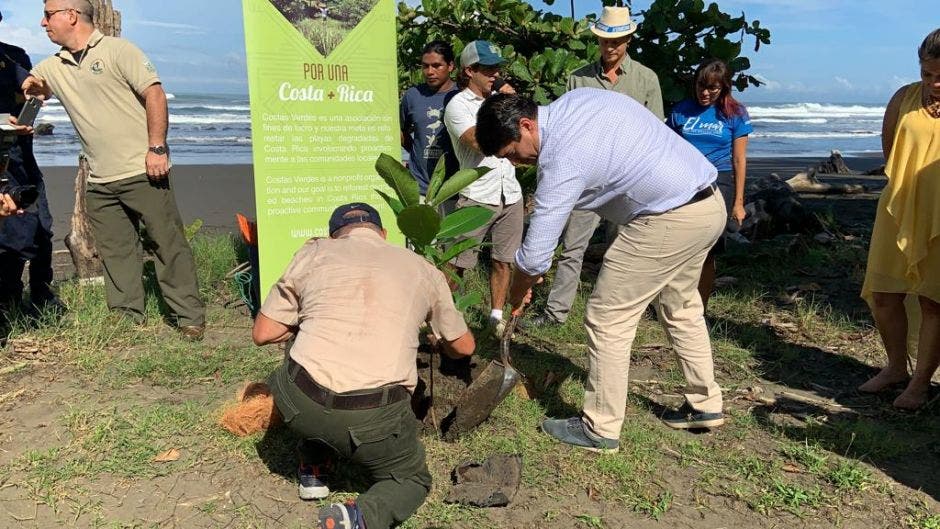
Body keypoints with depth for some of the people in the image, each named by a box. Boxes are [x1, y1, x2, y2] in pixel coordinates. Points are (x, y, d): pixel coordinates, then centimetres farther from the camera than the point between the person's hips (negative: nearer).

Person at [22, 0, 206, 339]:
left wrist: (157, 147, -17)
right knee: (115, 252, 9)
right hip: (100, 183, 7)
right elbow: (29, 90, 29)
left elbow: (154, 94, -9)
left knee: (168, 243, -4)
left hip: (142, 171, -6)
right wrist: (31, 87, 4)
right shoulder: (53, 67, 16)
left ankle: (189, 317, 2)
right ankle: (127, 320, 19)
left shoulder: (118, 50, -3)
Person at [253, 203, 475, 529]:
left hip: (301, 404, 2)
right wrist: (438, 346, 48)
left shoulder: (314, 252, 12)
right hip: (375, 417, -1)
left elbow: (262, 334, 13)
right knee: (411, 479, 26)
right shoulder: (422, 268, 14)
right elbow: (463, 347, 25)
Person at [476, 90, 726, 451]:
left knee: (607, 319, -1)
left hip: (671, 220, -10)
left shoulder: (562, 160, -22)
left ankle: (600, 429, 9)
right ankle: (705, 404, 37)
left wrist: (517, 293, 2)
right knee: (682, 308, 24)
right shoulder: (577, 97, 4)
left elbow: (536, 255, -18)